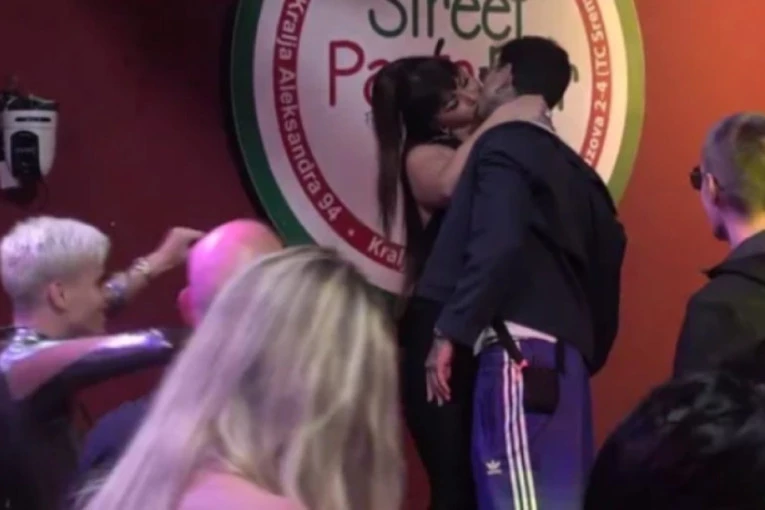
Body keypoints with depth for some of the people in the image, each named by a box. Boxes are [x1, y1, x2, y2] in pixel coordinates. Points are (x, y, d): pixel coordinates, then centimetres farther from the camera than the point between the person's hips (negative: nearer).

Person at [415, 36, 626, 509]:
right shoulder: (570, 165, 22)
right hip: (564, 352, 9)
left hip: (521, 348, -9)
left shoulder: (504, 145, -3)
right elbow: (607, 249, 21)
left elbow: (498, 246, -19)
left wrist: (450, 330, -16)